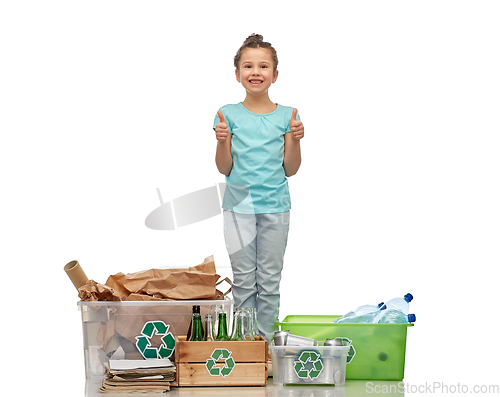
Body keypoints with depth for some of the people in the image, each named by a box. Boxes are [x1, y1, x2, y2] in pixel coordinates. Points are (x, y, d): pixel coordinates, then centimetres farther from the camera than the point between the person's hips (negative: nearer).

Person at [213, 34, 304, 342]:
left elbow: (290, 169, 4)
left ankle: (267, 339, 18)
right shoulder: (229, 115, 0)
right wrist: (222, 140, -16)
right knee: (243, 280, 5)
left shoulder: (287, 116, 2)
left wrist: (295, 139, -12)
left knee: (270, 279, 7)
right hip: (239, 206, 0)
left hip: (275, 207, 1)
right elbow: (225, 169, 0)